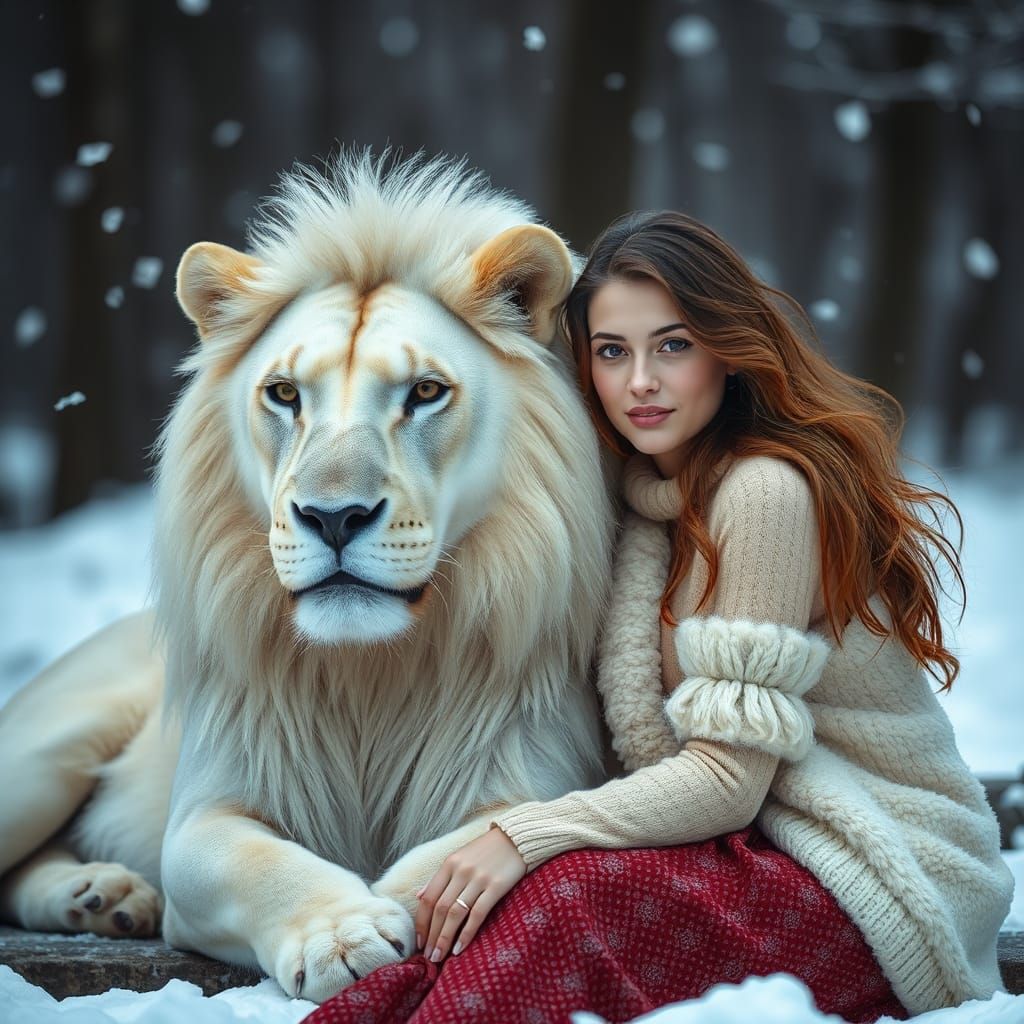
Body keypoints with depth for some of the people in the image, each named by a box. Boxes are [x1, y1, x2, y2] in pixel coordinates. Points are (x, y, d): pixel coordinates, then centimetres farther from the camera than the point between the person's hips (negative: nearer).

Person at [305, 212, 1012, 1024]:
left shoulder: (765, 491, -18)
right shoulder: (657, 493, 8)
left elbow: (727, 780, -21)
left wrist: (524, 836, -25)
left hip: (889, 882, -7)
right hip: (770, 845, 7)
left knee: (575, 893, -31)